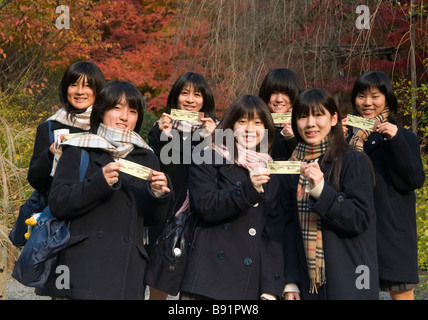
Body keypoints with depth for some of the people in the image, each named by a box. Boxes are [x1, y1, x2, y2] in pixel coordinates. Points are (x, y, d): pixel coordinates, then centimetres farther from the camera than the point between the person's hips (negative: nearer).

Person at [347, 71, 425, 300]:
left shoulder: (403, 137, 3)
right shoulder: (346, 135, 9)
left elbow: (415, 181, -8)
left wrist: (396, 141, -17)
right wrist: (354, 144, -12)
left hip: (392, 228, -2)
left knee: (402, 292, 1)